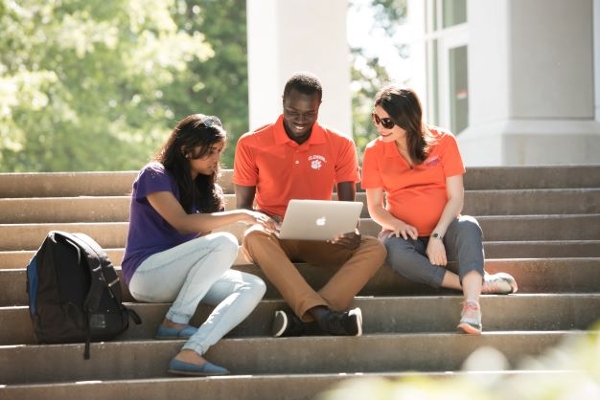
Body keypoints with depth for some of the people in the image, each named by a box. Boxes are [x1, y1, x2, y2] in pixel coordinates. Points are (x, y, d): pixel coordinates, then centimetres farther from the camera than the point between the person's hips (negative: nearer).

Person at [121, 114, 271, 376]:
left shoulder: (206, 188, 17)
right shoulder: (155, 175, -6)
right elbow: (182, 222, -20)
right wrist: (240, 215, -21)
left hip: (180, 278, 8)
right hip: (146, 273, -8)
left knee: (254, 287, -18)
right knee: (224, 243, -29)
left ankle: (191, 352, -37)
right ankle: (175, 323, -23)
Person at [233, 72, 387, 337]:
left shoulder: (340, 145, 2)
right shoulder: (252, 144, -3)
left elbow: (348, 205, 3)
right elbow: (243, 206, 1)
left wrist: (351, 232, -22)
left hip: (319, 239, 2)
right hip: (275, 238, -2)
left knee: (374, 249, -26)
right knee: (253, 237, -38)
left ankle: (302, 315, -44)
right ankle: (322, 313, -51)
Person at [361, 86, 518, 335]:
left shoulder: (443, 141, -2)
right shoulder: (374, 152, 2)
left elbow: (455, 197, -6)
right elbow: (375, 207, 5)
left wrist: (437, 236, -20)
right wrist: (395, 224, -17)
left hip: (444, 232, 0)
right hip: (407, 235, 1)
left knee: (468, 227, -35)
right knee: (394, 250, -36)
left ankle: (472, 306, -51)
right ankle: (481, 283, -33)